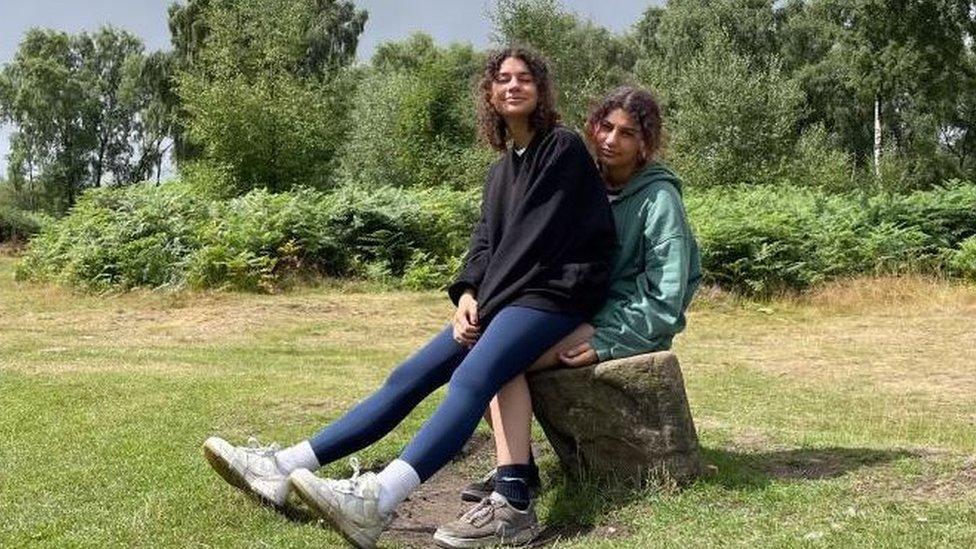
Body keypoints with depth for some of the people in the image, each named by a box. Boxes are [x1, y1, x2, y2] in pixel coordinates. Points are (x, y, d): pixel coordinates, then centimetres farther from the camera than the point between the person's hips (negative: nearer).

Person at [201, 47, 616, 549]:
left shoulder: (563, 148, -2)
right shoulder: (500, 170, 21)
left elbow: (539, 237, -11)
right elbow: (485, 241, 14)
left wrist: (489, 298, -12)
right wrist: (469, 293, -6)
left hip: (554, 294, -8)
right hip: (502, 297, 8)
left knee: (473, 377, -33)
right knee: (409, 377, -6)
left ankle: (376, 502, -53)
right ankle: (283, 469, -12)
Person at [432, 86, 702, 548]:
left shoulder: (658, 198, -10)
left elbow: (665, 300, -14)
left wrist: (604, 344, -20)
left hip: (636, 325, -8)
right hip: (584, 315, 8)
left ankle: (512, 502, -31)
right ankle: (517, 467, -1)